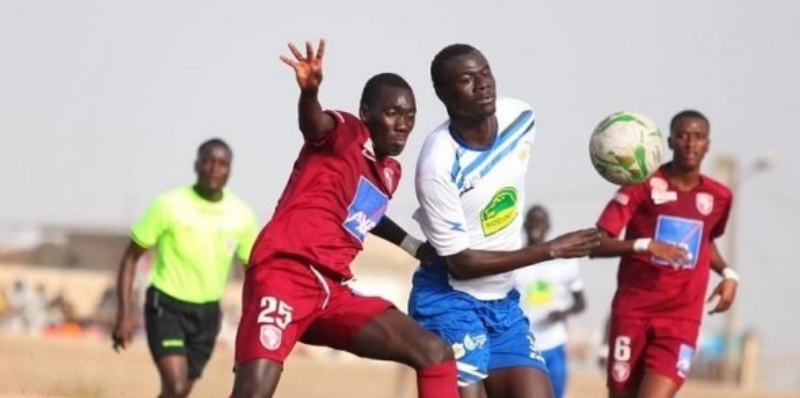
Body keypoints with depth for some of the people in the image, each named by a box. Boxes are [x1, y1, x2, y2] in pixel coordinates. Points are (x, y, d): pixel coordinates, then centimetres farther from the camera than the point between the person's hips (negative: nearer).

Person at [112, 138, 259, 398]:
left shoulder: (241, 215, -3)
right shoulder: (169, 205, -12)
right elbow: (131, 257, -6)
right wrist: (125, 314, -13)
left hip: (207, 312, 4)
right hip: (166, 307, -4)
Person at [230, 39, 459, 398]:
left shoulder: (390, 172, 20)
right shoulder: (347, 133, -3)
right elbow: (314, 124, -29)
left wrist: (410, 245, 45)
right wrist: (309, 92, -51)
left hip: (332, 291, 9)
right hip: (284, 275, -8)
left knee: (436, 354, 0)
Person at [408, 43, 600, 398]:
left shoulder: (520, 118, -5)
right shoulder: (438, 164, -25)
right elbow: (460, 262, -21)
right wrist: (552, 250, -21)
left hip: (503, 301, 7)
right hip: (450, 303, -7)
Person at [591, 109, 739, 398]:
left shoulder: (718, 197, 6)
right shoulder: (643, 185, -5)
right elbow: (596, 244, -11)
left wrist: (727, 274, 9)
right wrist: (645, 246, -27)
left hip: (682, 318, 1)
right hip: (633, 312, -1)